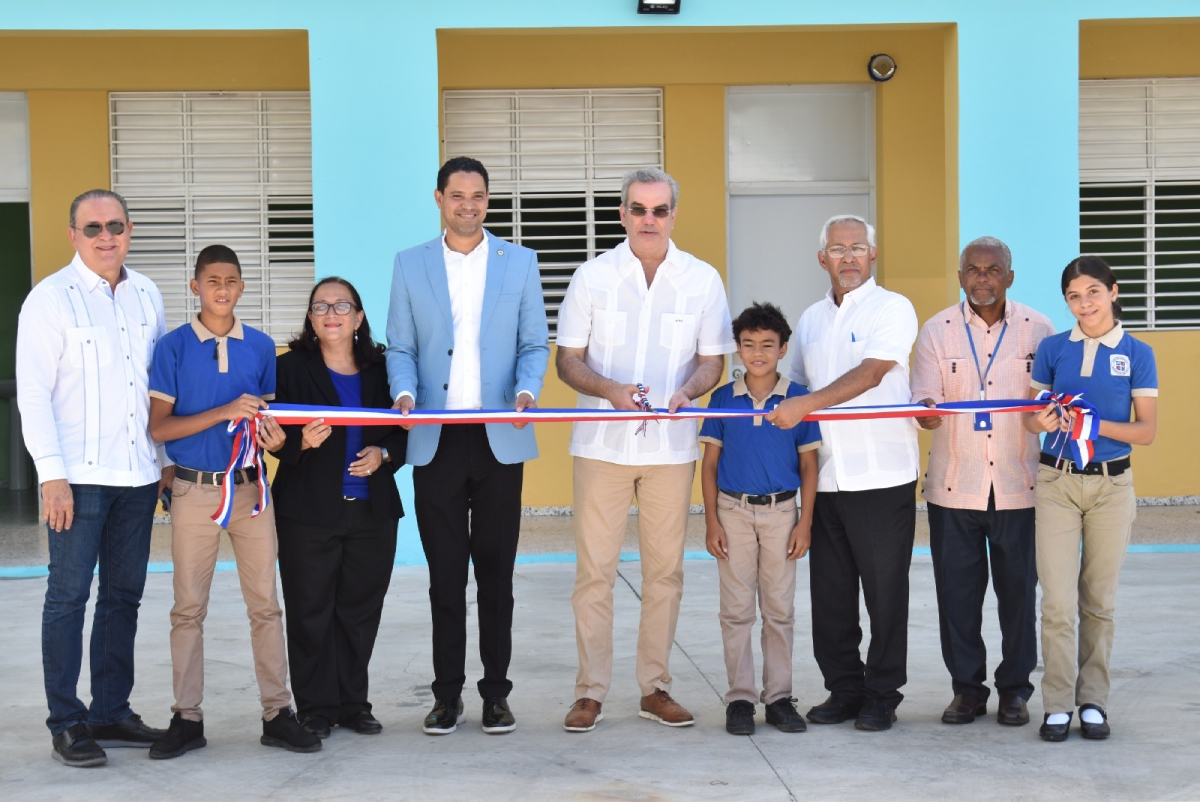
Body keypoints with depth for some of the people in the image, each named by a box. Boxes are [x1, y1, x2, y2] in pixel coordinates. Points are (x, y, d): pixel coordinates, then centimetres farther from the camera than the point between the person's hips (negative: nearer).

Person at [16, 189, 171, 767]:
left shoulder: (146, 296, 11)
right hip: (79, 476, -5)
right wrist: (52, 474, -14)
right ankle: (66, 723, 4)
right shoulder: (51, 299, -5)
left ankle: (111, 711, 19)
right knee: (69, 595, -2)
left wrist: (168, 458, 13)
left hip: (138, 474, 6)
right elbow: (33, 393, -8)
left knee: (124, 594, 10)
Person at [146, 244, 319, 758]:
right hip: (194, 490, -2)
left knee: (265, 603, 3)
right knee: (188, 607, 4)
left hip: (250, 488, 2)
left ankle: (276, 714, 8)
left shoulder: (260, 346, 7)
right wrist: (225, 413, -17)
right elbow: (159, 427, -7)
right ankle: (187, 718, 11)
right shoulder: (173, 348, -2)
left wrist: (273, 439, -7)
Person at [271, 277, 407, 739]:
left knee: (361, 609, 6)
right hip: (309, 511, -3)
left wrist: (382, 454, -7)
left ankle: (353, 703, 18)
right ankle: (315, 709, 8)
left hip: (372, 510, 3)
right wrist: (302, 441, -21)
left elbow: (403, 430, 13)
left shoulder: (379, 369, 9)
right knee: (311, 609, 0)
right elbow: (274, 436, -2)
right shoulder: (291, 367, 1)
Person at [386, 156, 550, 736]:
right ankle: (447, 697, 11)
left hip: (499, 440, 0)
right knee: (445, 575, 4)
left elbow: (535, 344, 7)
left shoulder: (520, 262, 8)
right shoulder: (410, 265, 8)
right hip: (436, 441, 0)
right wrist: (405, 394, -12)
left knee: (496, 574, 5)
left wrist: (526, 390, -12)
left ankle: (496, 694, 13)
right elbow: (400, 347, 7)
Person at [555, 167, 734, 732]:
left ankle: (655, 687, 15)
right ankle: (590, 691, 6)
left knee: (665, 569, 5)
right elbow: (568, 361, 3)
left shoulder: (701, 279, 5)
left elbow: (712, 360, 8)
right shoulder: (593, 277, 3)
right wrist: (611, 390, -16)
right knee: (595, 568, -2)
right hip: (602, 443, -1)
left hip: (671, 446, 1)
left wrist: (687, 391, -15)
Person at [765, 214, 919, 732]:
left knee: (885, 591, 0)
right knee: (830, 592, 8)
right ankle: (844, 689, 19)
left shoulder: (892, 309, -3)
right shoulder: (811, 321, 17)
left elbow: (870, 374, -17)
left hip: (883, 476, -6)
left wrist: (804, 406, -25)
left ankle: (882, 695, 9)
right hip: (824, 479, 6)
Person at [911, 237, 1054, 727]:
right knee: (957, 590, 4)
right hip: (953, 486, 0)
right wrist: (926, 411, -25)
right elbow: (922, 400, -3)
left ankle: (1014, 688, 18)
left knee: (1018, 590, 5)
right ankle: (967, 688, 16)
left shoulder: (1038, 329, 3)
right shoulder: (938, 330, 3)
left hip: (1018, 486, 0)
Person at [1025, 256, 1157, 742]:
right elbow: (1029, 417, 8)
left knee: (1099, 601, 6)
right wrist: (1043, 421, -16)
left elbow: (1147, 430, -3)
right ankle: (1057, 705, 3)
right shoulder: (1052, 349, 4)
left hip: (1111, 486, 0)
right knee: (1058, 601, -4)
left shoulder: (1137, 355, 1)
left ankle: (1093, 701, 16)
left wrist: (1097, 425, -19)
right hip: (1056, 482, 0)